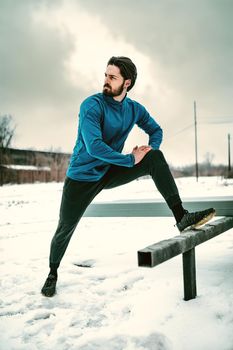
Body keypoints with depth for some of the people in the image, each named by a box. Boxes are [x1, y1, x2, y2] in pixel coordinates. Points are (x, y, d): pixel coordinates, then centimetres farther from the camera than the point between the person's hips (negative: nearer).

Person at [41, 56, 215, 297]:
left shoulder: (135, 109, -2)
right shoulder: (92, 105, -20)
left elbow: (156, 130, 15)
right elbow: (94, 146, -32)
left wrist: (150, 148, -9)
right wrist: (131, 160, -28)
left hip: (111, 171, 4)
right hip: (82, 176, -4)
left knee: (156, 158, -15)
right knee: (65, 228, -2)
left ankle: (181, 216, -22)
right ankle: (52, 274, 25)